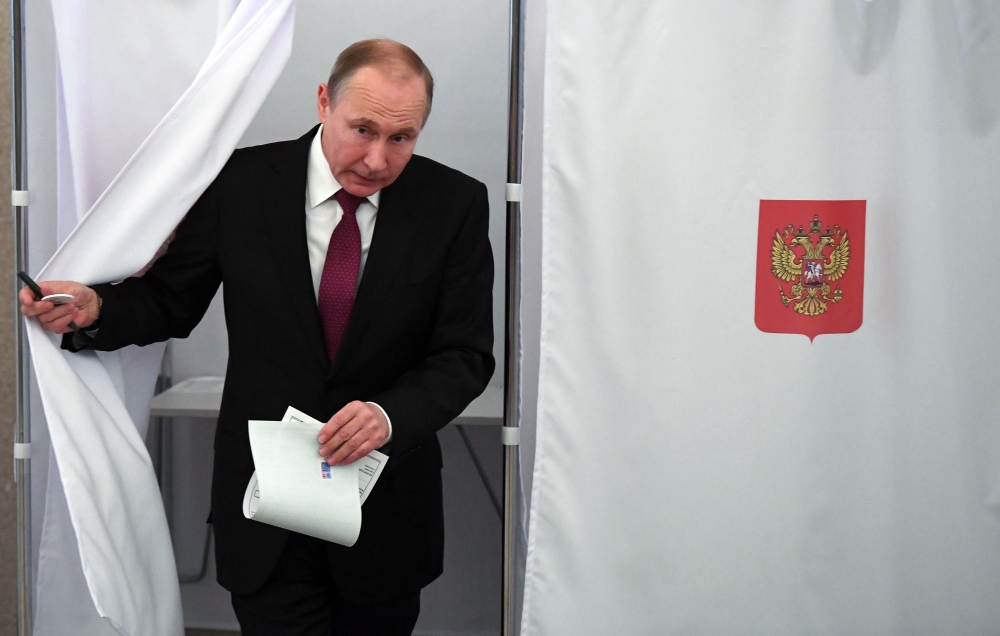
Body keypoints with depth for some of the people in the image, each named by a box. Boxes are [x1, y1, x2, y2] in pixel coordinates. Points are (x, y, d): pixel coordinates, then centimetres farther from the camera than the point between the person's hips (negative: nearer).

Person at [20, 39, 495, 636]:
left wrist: (389, 415, -25)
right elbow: (170, 300, 2)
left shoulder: (455, 204, -8)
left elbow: (466, 355, -7)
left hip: (388, 506, 1)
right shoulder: (239, 183, -8)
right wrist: (94, 308, -19)